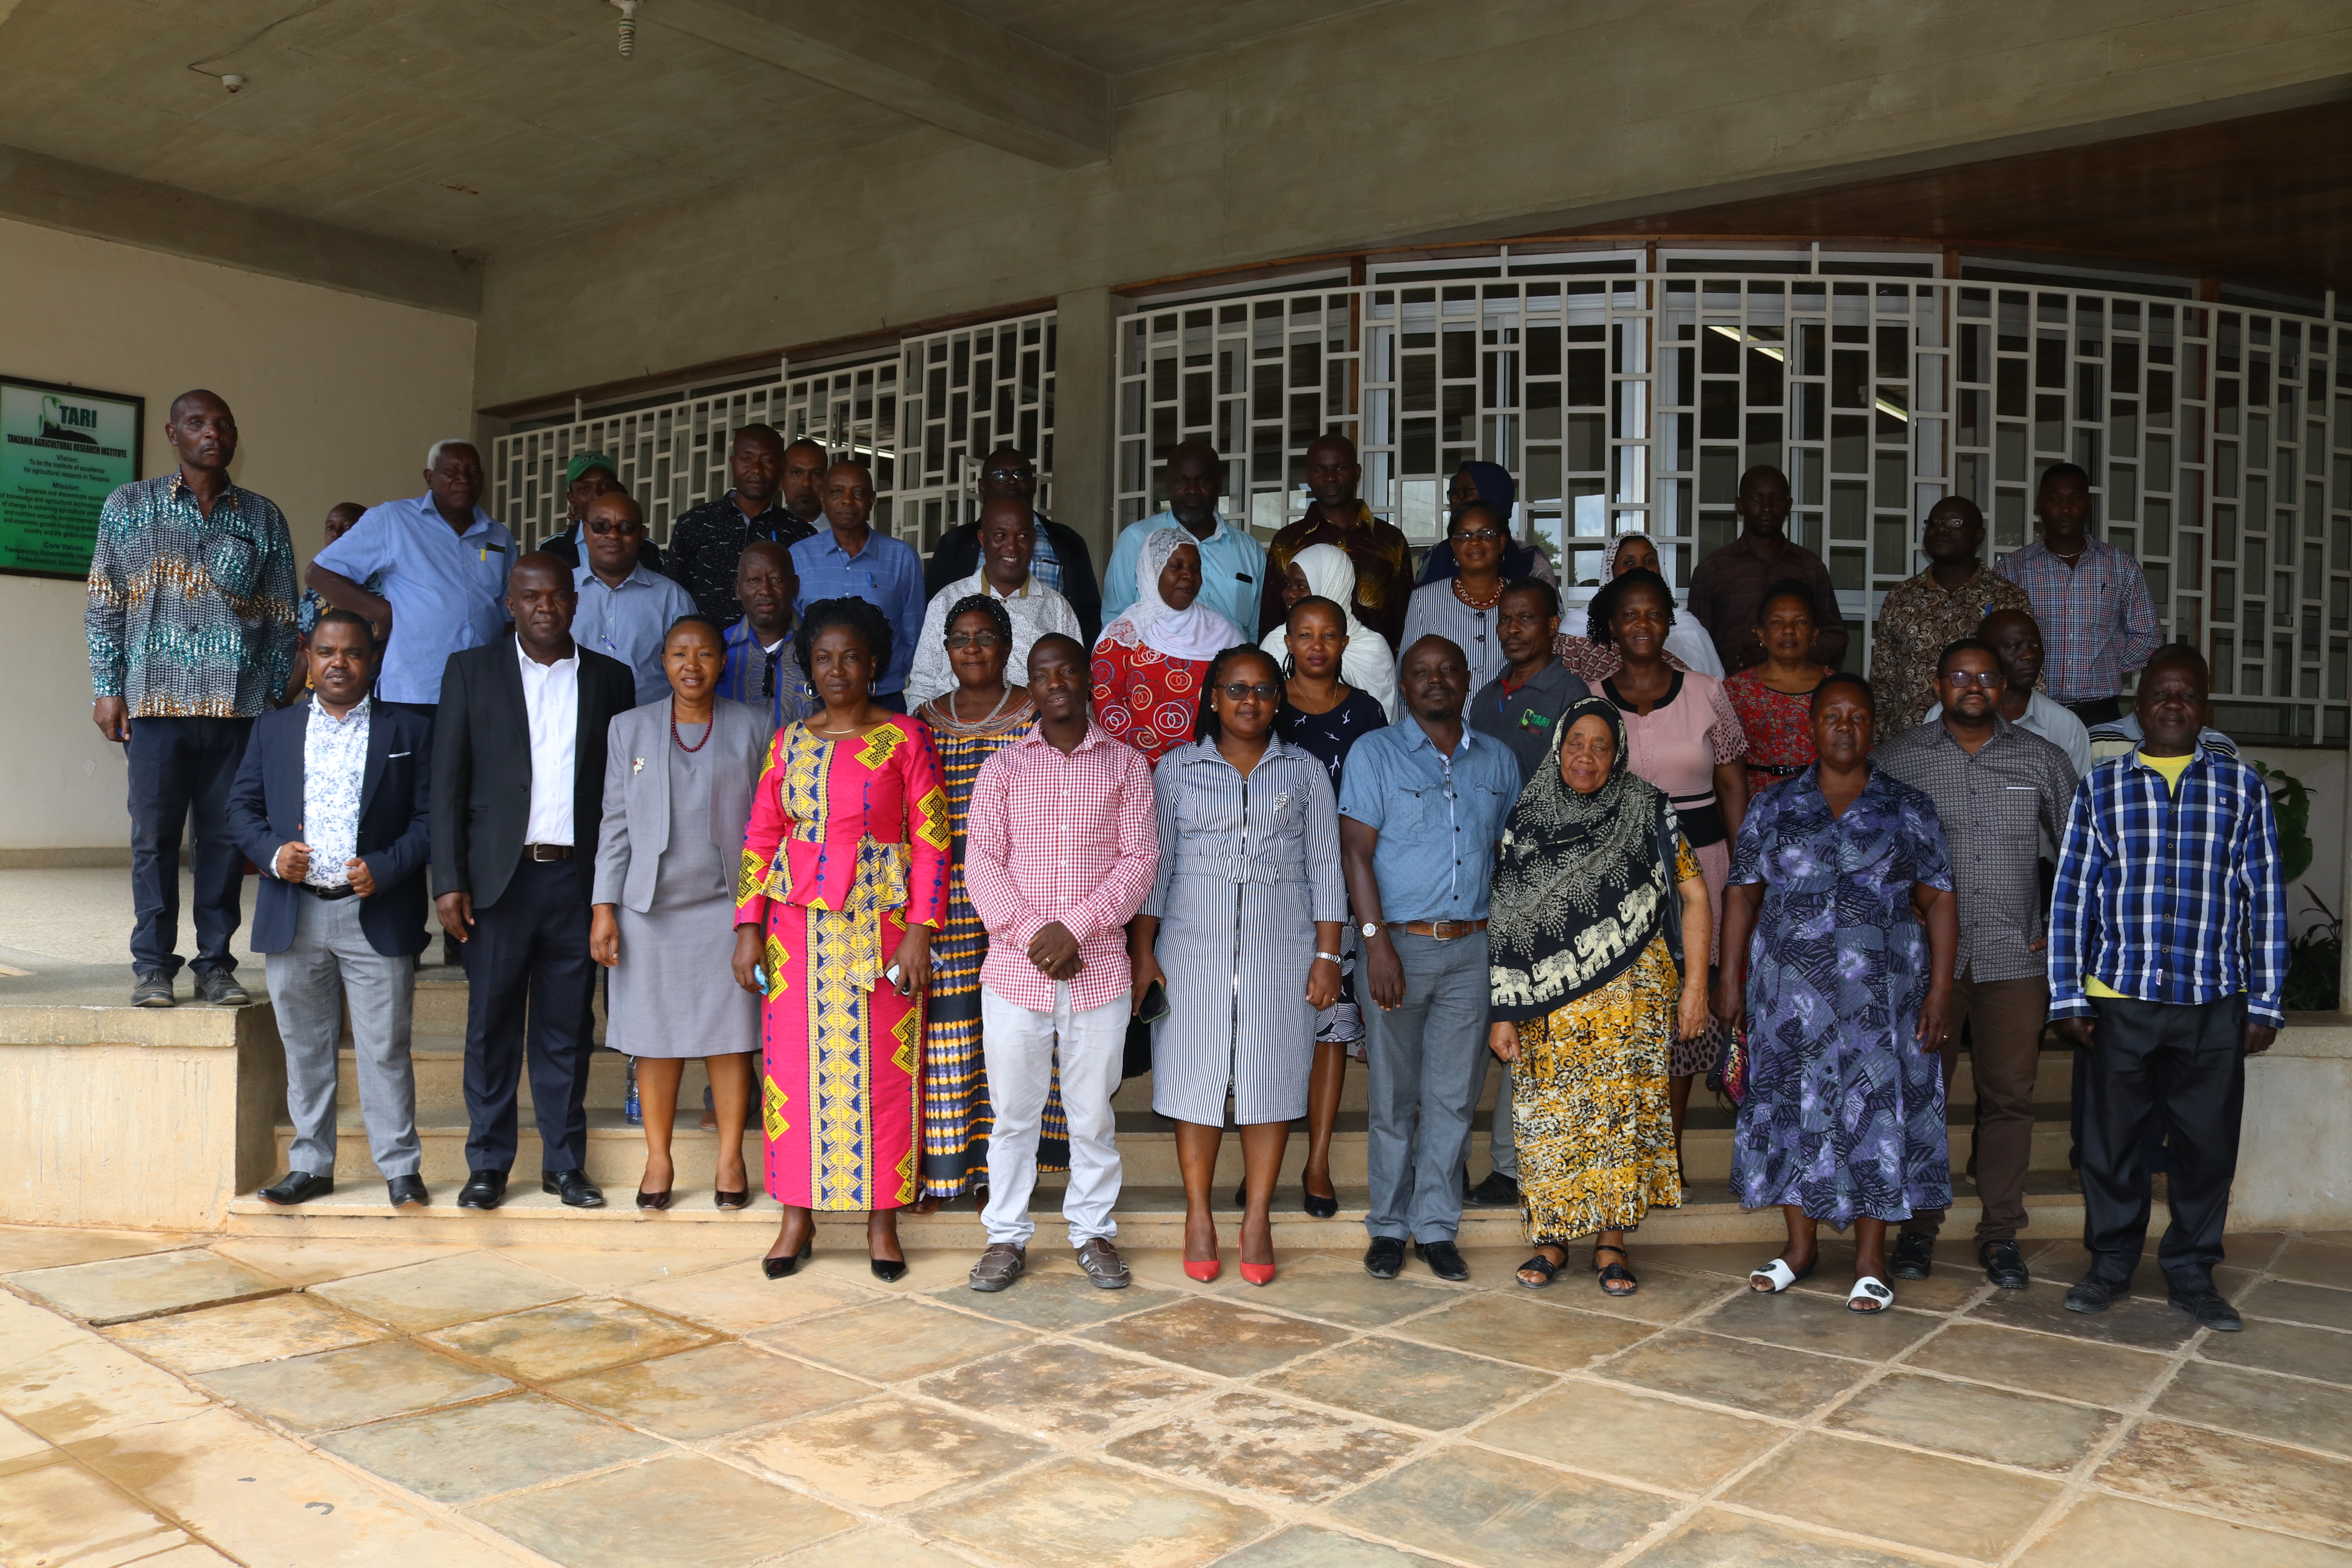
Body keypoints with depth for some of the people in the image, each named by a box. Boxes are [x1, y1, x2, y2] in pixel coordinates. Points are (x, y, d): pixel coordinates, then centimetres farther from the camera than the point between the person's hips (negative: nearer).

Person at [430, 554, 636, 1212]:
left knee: (567, 1029, 7)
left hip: (579, 879, 1)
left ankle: (565, 1163, 17)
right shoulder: (470, 671, 6)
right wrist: (448, 881, -6)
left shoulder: (610, 678, 9)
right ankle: (488, 1164, 16)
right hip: (500, 877, -1)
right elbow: (447, 782, 2)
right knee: (492, 1027, 4)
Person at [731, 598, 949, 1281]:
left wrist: (921, 930, -11)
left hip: (880, 928, -3)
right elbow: (760, 837, 9)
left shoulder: (904, 738, 0)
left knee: (881, 1071, 1)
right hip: (798, 927, 3)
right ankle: (798, 1215, 17)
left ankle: (882, 1220, 13)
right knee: (797, 1065, 5)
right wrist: (749, 928, 1)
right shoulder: (788, 742, 9)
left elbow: (931, 840, -4)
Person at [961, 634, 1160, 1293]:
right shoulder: (1002, 768, 6)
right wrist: (1031, 935, -13)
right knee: (1013, 1110, 8)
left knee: (1093, 1111, 9)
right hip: (1014, 969, 0)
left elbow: (1139, 859, -3)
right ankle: (1007, 1237, 21)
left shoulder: (1127, 765, 5)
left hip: (1100, 970, 0)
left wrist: (1073, 928, -13)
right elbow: (981, 862, -1)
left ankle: (1093, 1232, 24)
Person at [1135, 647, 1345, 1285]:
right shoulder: (1177, 768, 7)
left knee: (1271, 1078, 1)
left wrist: (1327, 956, -1)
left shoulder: (1305, 770, 8)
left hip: (1280, 952, 0)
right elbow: (1153, 864, 6)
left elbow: (1325, 867, 6)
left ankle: (1257, 1218, 12)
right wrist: (1143, 952, -1)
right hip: (1195, 950, 0)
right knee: (1196, 1078, 1)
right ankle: (1199, 1215, 14)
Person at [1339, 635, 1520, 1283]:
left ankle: (1437, 1229, 17)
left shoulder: (1498, 761, 12)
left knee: (1454, 1096, 7)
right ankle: (1389, 1228, 16)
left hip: (1472, 948, 3)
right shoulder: (1374, 753, 1)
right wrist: (1377, 943, -14)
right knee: (1394, 1097, 4)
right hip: (1401, 944, -3)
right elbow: (1357, 851, -5)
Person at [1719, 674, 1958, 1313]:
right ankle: (1801, 1245, 22)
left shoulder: (1908, 810, 3)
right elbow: (1741, 896, 8)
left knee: (1877, 1109, 0)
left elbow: (1939, 903, 1)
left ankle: (1870, 1261, 11)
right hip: (1790, 990, 2)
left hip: (1881, 992, -1)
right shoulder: (1774, 809, 7)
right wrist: (1731, 979, 2)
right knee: (1792, 1106, 7)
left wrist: (1939, 990, -6)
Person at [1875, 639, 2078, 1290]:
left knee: (2009, 1095, 5)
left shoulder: (2041, 760, 7)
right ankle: (1919, 1224, 17)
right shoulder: (1898, 757, 4)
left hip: (2015, 960, 1)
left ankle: (2001, 1233, 17)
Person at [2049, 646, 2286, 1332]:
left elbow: (2265, 897, 7)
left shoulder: (2241, 787, 7)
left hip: (2215, 1001, 1)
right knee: (2112, 1135, 6)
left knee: (2207, 1141, 7)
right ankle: (2111, 1263, 22)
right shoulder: (2101, 787, 6)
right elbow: (2072, 894, 4)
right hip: (2120, 997, 0)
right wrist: (2068, 997, -1)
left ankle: (2192, 1271, 23)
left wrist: (2264, 1004, 2)